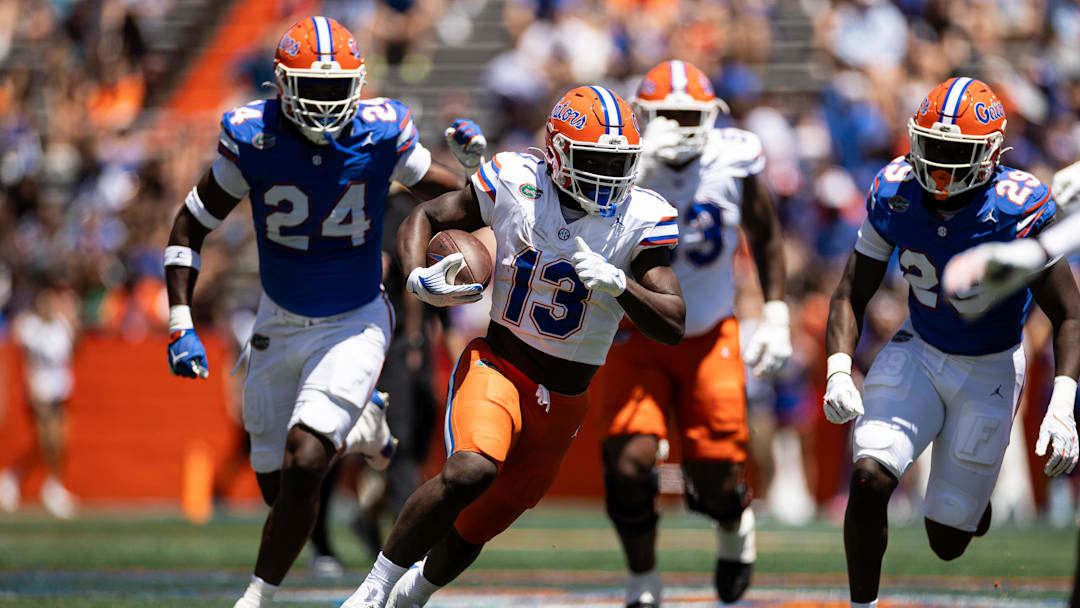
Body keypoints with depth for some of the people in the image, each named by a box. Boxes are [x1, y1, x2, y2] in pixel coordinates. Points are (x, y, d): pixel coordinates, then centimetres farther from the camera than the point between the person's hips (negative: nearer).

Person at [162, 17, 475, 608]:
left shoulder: (381, 134, -17)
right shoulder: (252, 138, -16)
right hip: (280, 325, 3)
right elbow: (190, 226, -5)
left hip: (355, 325, -2)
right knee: (276, 487, 11)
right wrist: (180, 326, -12)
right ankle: (360, 425, 42)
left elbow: (449, 193, 4)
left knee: (302, 468, -20)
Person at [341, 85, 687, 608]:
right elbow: (423, 219, 4)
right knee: (469, 473, -33)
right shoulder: (515, 185, -9)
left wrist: (617, 283, -32)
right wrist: (419, 279, -17)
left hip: (564, 402, 3)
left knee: (475, 530, 14)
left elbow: (672, 326, -14)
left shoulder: (639, 219, -9)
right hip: (498, 368, -2)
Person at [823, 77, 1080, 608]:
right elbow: (851, 296, -5)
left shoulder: (1019, 211, -24)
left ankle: (977, 495, 41)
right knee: (868, 481, -22)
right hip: (918, 352, 2)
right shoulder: (895, 195, -13)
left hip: (989, 370, -2)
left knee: (948, 542, 4)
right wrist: (838, 371, -23)